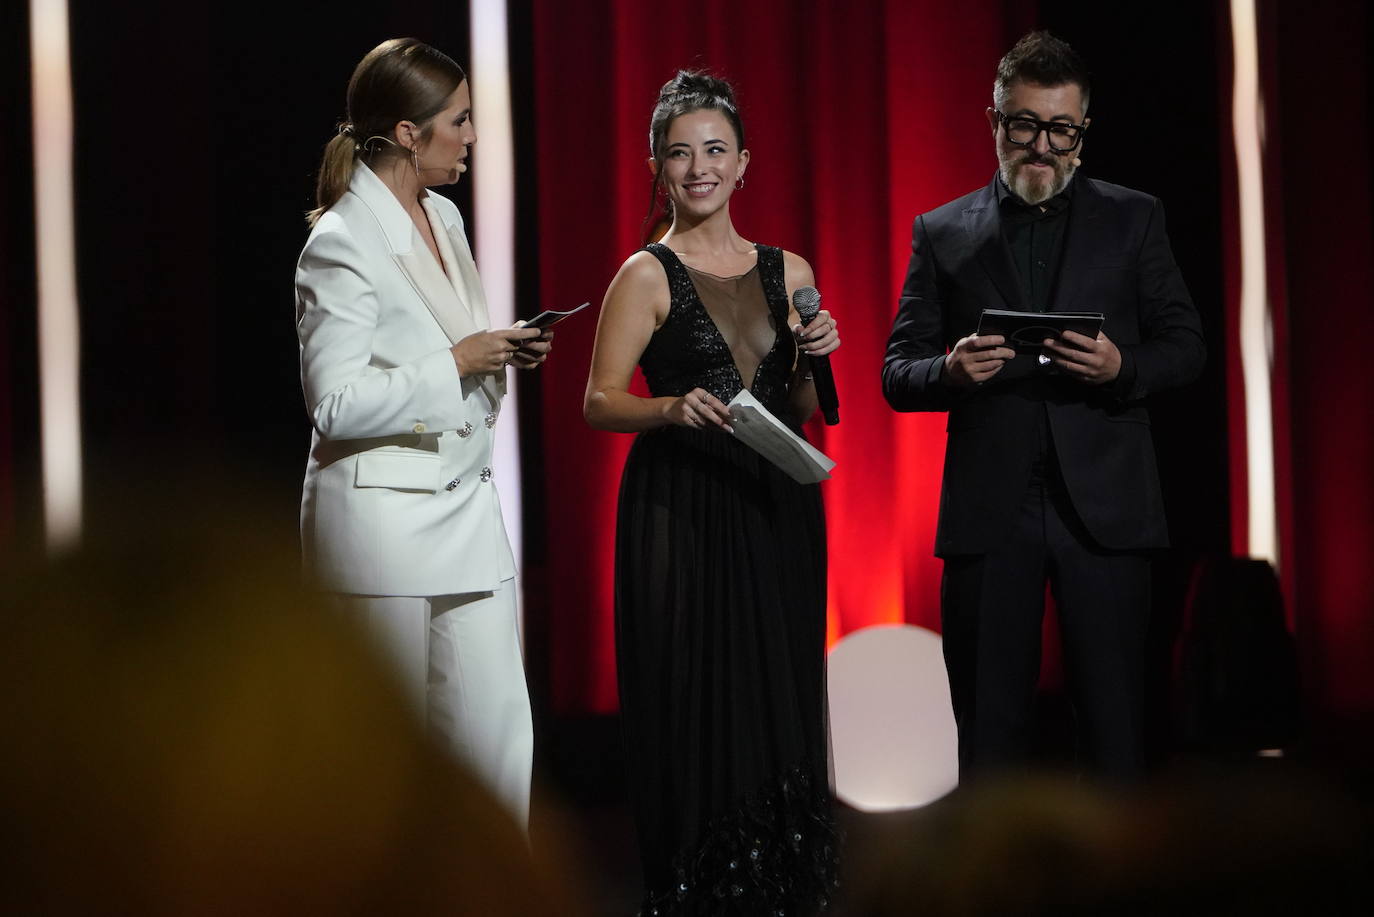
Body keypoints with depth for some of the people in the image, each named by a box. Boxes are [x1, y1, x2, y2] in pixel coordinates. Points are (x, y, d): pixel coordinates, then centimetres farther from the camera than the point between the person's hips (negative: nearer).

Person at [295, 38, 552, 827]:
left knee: (499, 734, 3)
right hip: (384, 518, -7)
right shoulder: (343, 242, -14)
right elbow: (337, 402, -18)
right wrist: (457, 362, -17)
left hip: (466, 510, 8)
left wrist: (502, 354, 5)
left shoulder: (444, 217, 12)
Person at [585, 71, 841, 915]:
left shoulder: (788, 272, 10)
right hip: (682, 510, -4)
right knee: (697, 707, -3)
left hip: (776, 511, 5)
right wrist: (673, 409, -23)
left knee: (780, 704, 6)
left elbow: (799, 414, 15)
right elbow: (599, 402, -6)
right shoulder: (648, 275, -4)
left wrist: (812, 359, -4)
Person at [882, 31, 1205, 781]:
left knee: (1114, 725, -1)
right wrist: (950, 371, -15)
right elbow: (897, 373, 7)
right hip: (987, 513, 1)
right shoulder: (942, 233, 9)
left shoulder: (1132, 219, 10)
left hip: (1103, 509, 0)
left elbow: (1185, 346, 8)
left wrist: (1122, 367, -13)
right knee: (988, 727, 4)